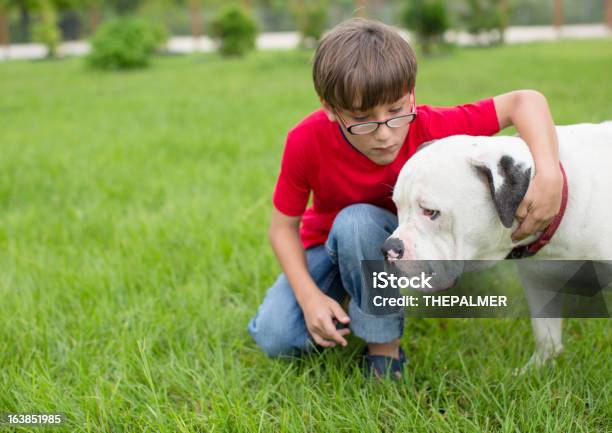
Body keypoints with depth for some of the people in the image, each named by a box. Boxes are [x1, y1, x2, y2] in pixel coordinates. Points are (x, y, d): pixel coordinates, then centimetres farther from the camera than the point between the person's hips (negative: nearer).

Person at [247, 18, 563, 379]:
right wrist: (310, 297, -27)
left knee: (356, 221, -37)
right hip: (327, 241, 1)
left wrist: (550, 174, -43)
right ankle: (339, 294, 13)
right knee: (276, 338, -20)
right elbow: (283, 225, -17)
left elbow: (525, 101, -27)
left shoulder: (428, 128, -31)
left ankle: (385, 343, -16)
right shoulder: (306, 142, -30)